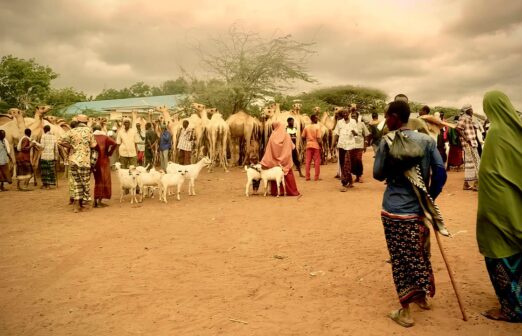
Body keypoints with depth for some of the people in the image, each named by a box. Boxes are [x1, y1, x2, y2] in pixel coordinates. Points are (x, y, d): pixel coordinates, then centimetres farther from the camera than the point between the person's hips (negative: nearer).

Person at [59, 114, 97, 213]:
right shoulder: (88, 130, -3)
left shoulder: (72, 131, 5)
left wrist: (71, 147, 5)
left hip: (73, 160, 4)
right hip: (83, 161, -4)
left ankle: (76, 204, 11)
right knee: (85, 182, 6)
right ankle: (84, 202, 11)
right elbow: (93, 145, 0)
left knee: (76, 182, 11)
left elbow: (62, 141, -6)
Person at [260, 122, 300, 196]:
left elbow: (269, 150, -10)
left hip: (275, 160, -2)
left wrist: (265, 162, -9)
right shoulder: (287, 135, 0)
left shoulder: (273, 136, -7)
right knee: (288, 175, 6)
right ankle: (292, 191, 6)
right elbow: (292, 147, 9)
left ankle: (275, 191, 9)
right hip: (286, 159, 2)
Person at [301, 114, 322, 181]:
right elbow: (318, 138, -14)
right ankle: (316, 177, 5)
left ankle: (307, 177, 7)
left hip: (309, 146, 4)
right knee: (317, 162, 4)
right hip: (316, 146, -4)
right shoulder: (317, 127, -9)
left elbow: (303, 137, 3)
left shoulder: (306, 127, 2)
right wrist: (321, 145, -5)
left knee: (307, 161, 7)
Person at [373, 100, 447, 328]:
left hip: (395, 210, -3)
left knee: (401, 259, 5)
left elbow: (378, 175, -3)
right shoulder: (426, 140, -1)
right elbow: (440, 172, -3)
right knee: (420, 254, 19)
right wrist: (430, 197, 7)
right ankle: (422, 297, 36)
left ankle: (405, 310, 11)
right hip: (419, 208, 4)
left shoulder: (387, 142, -10)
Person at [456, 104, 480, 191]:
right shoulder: (464, 118, -11)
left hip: (471, 144, 10)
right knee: (475, 163, -7)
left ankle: (466, 184, 14)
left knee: (469, 164, 10)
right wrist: (465, 138, -22)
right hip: (469, 144, -10)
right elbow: (457, 128, -25)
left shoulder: (468, 118, 18)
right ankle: (476, 184, -5)